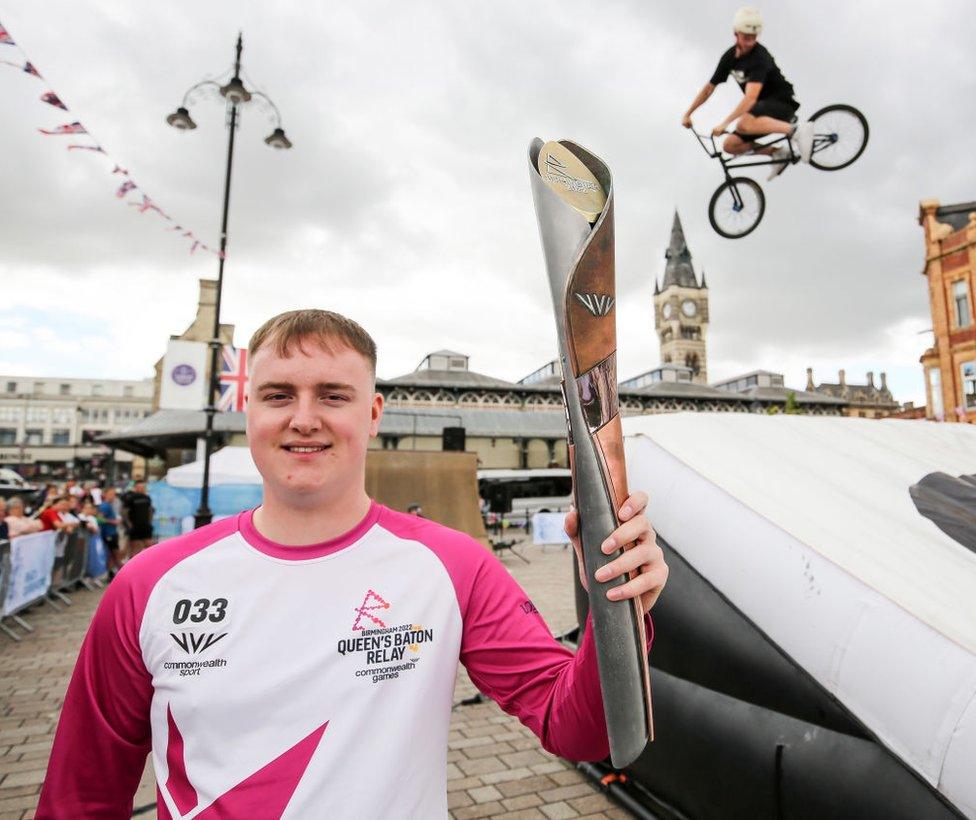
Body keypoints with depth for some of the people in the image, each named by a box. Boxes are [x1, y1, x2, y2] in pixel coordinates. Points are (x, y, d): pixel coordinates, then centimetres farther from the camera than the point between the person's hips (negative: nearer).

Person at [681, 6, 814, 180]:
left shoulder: (760, 57, -22)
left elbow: (750, 97, -34)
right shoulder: (729, 56, 2)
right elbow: (709, 88, 13)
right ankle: (778, 152, 11)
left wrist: (724, 124, -43)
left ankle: (797, 131, -32)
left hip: (782, 102, -8)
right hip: (762, 108, 8)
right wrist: (687, 113, 10)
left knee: (743, 125, -38)